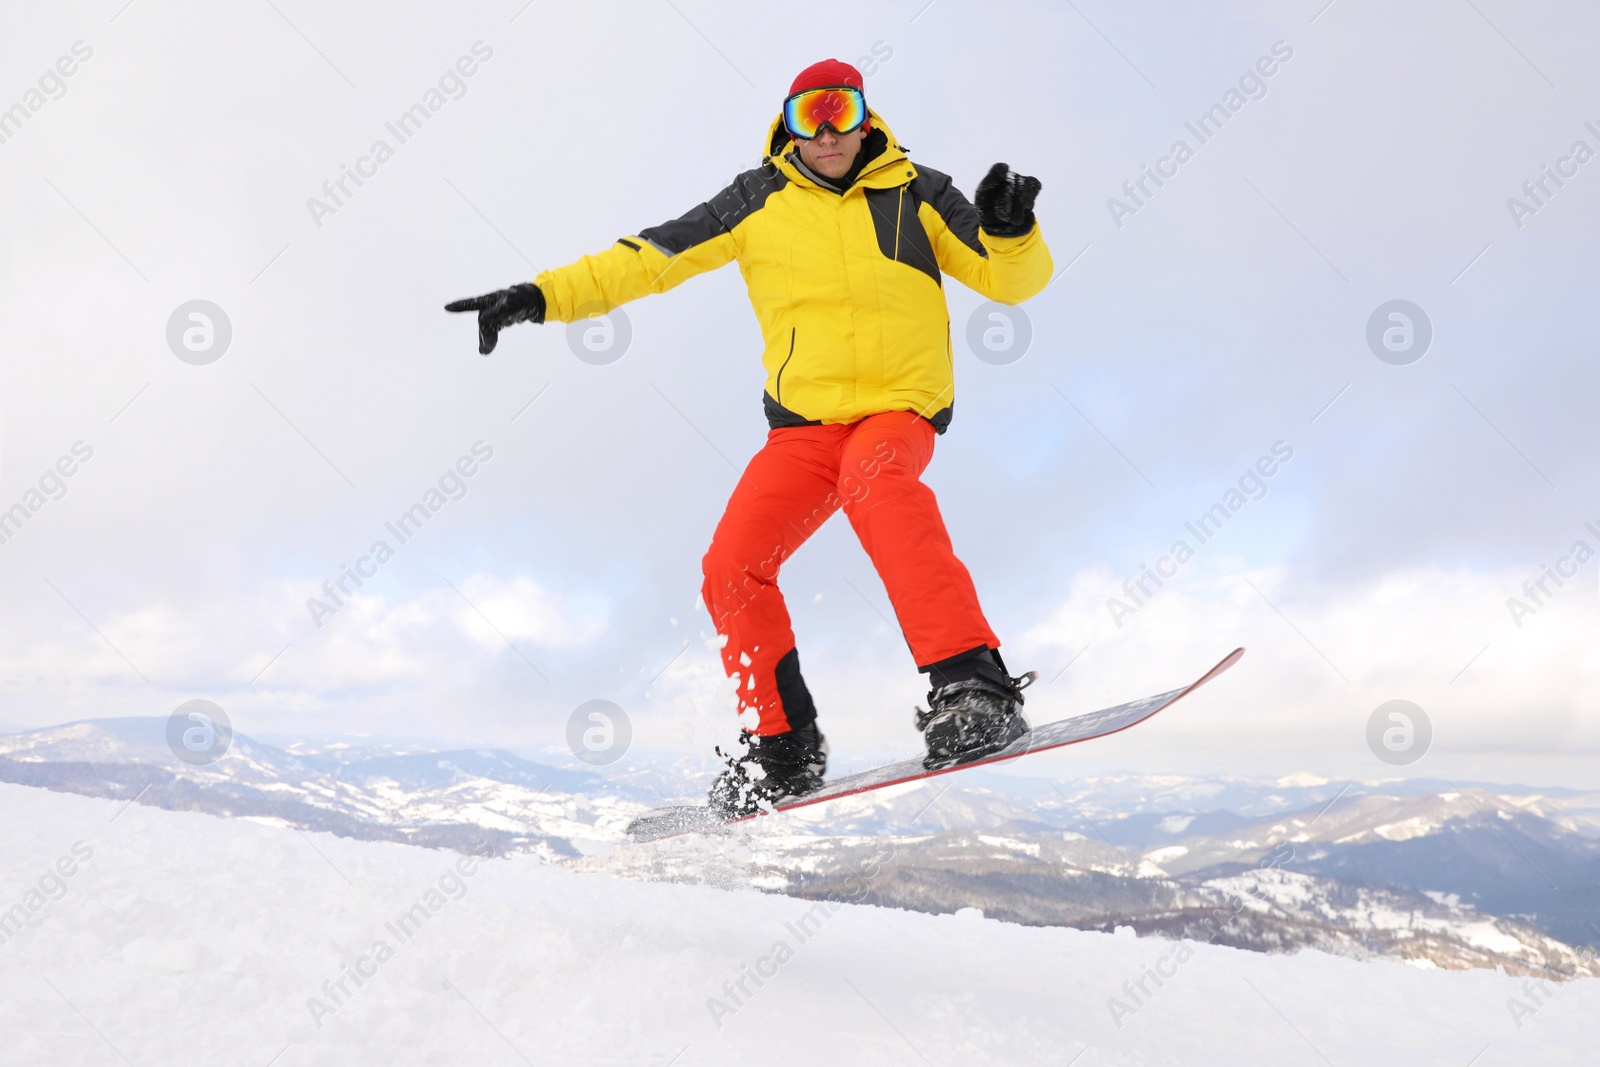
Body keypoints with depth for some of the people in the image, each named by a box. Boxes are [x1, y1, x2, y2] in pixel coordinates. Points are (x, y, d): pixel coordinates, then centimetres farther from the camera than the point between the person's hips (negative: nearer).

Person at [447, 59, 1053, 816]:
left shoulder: (916, 194, 1)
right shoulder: (761, 200, 3)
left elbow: (1013, 282, 3)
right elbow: (652, 255, 1)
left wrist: (1012, 231, -19)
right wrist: (542, 296, -7)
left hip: (901, 408, -2)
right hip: (805, 420, 3)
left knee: (875, 480, -37)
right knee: (732, 567, -13)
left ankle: (971, 685, -41)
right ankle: (782, 748, 4)